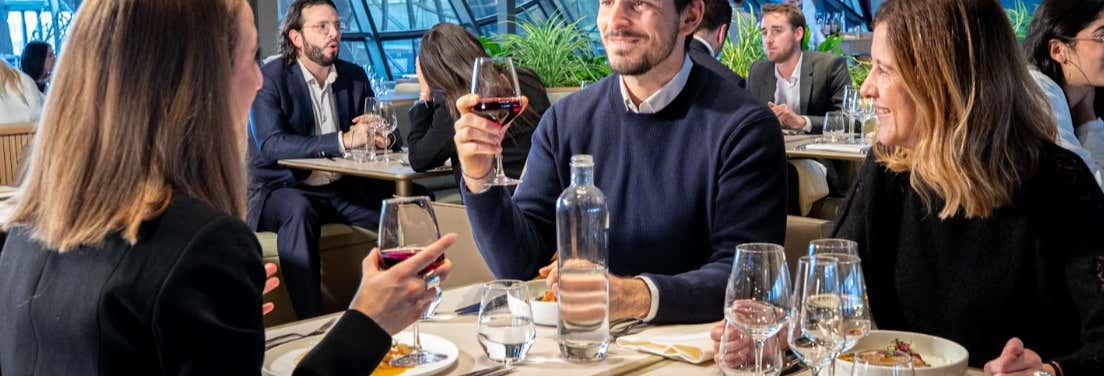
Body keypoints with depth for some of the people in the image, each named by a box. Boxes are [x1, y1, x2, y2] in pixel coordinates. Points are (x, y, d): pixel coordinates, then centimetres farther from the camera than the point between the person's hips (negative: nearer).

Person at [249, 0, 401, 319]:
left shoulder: (354, 76, 9)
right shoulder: (270, 78, -9)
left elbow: (390, 137, 8)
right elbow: (271, 145, -24)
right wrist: (343, 141, -33)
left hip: (342, 189, 5)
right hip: (284, 189, -5)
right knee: (299, 210, -37)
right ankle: (311, 321, -34)